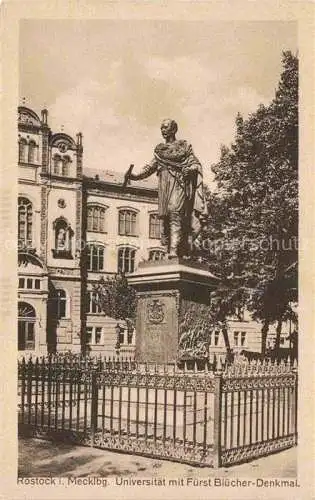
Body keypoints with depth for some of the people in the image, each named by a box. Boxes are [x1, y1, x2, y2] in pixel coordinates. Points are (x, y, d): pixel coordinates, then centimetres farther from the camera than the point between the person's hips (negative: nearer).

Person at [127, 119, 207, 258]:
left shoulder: (184, 146, 10)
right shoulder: (159, 149, 21)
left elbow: (196, 164, 6)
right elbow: (150, 167, 17)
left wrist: (191, 169, -17)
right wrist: (135, 176, 3)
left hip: (179, 184, -4)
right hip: (165, 186, 4)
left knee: (175, 212, -21)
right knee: (165, 216, -5)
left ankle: (174, 251, -30)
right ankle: (169, 251, -5)